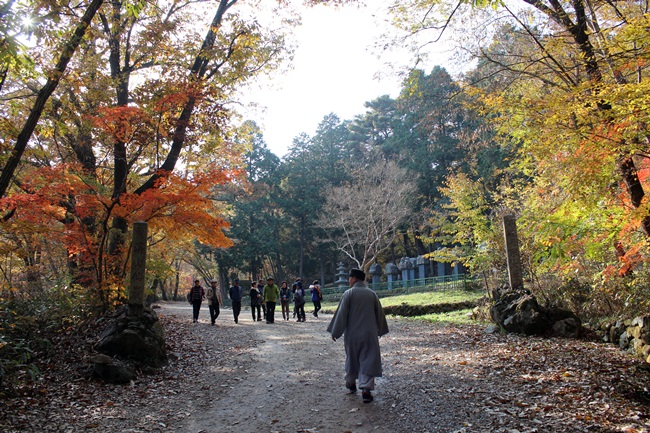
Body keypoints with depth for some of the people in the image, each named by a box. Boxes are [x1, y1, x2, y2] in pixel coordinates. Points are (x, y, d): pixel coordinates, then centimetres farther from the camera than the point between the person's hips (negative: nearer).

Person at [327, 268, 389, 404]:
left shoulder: (348, 294, -9)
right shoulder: (372, 294, 2)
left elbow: (341, 314, -10)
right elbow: (379, 314, 9)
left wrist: (335, 332, -2)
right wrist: (380, 330, 22)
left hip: (352, 334, -1)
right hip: (369, 334, 1)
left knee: (352, 358, 18)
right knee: (368, 361, 3)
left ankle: (351, 383, 34)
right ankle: (366, 389, -7)